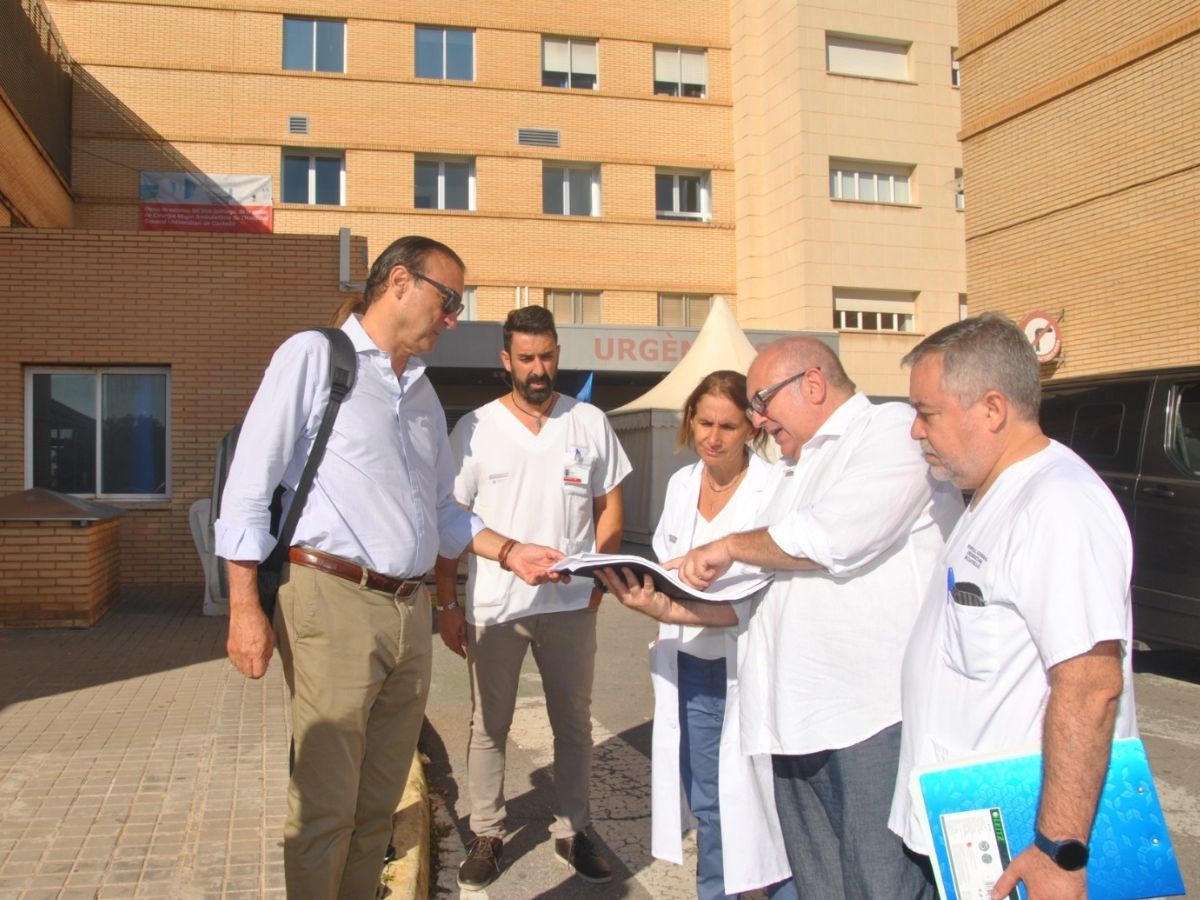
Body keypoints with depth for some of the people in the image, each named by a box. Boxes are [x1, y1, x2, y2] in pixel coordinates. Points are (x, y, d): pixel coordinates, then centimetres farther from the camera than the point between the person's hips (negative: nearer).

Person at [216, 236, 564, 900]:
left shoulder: (423, 393, 20)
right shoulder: (314, 356, -2)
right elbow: (250, 485, -7)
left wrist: (510, 553, 11)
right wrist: (244, 607, -13)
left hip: (409, 610, 7)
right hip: (332, 599, -7)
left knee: (379, 803, 13)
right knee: (325, 808, -1)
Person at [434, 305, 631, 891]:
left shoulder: (590, 423, 3)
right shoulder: (474, 429, -1)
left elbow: (610, 507, 8)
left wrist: (598, 577, -5)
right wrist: (446, 605, -4)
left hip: (571, 604, 2)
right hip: (493, 606, -1)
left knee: (574, 724, 13)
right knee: (488, 726, 9)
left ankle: (573, 831, 29)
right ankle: (487, 836, 25)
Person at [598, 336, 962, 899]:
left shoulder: (894, 429, -2)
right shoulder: (786, 476, 25)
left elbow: (836, 535, -19)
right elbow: (757, 599, 24)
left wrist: (731, 546, -3)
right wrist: (667, 609, 10)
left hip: (879, 713, -8)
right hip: (799, 722, 8)